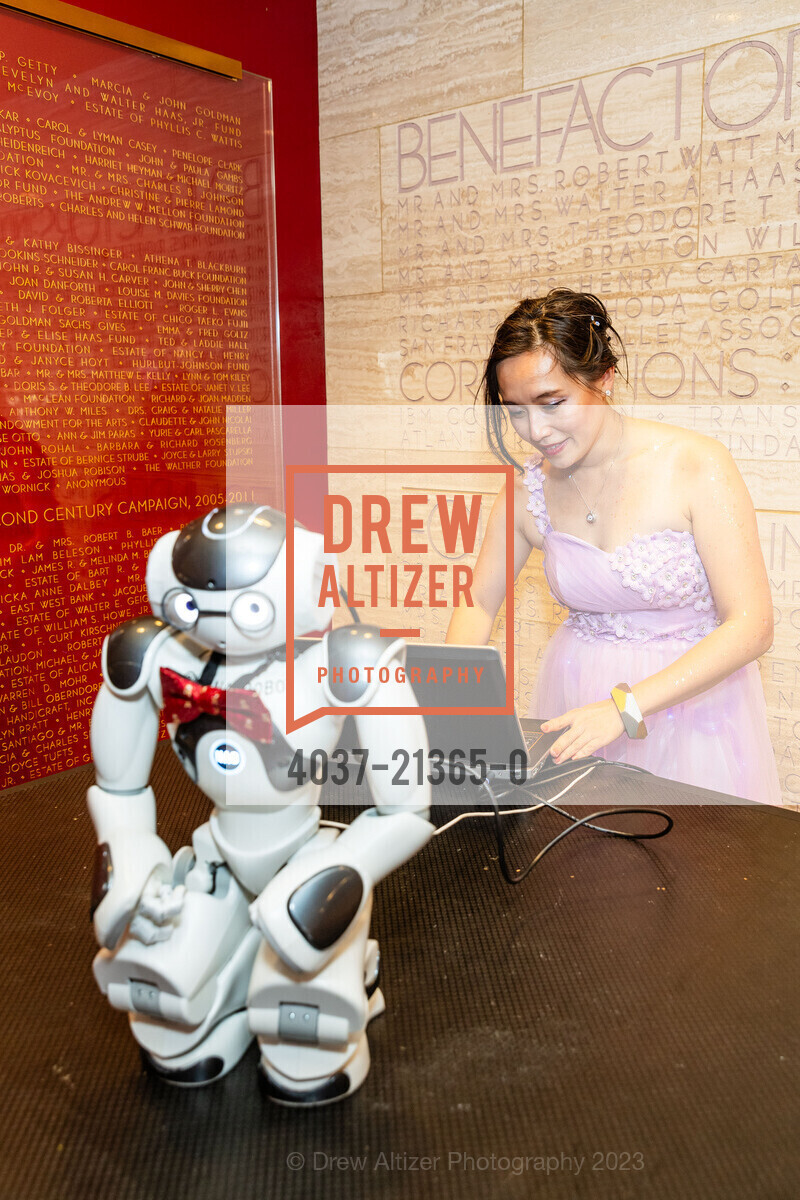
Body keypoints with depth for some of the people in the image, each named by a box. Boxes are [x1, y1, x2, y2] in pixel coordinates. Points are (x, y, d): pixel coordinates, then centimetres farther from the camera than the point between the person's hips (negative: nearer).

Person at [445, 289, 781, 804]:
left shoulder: (697, 465, -17)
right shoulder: (529, 490, -5)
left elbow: (752, 626, -19)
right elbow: (479, 601, 9)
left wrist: (627, 706, -28)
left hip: (691, 697, -3)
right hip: (579, 701, 3)